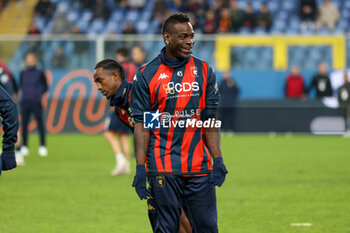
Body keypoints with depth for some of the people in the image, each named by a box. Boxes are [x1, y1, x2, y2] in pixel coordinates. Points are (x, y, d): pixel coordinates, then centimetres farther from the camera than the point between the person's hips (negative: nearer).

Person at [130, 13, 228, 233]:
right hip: (163, 167, -3)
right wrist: (140, 169, -8)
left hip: (199, 166, 3)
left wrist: (218, 160, 0)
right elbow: (142, 126, -1)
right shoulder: (147, 75, 1)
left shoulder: (204, 71, 10)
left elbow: (211, 122, 10)